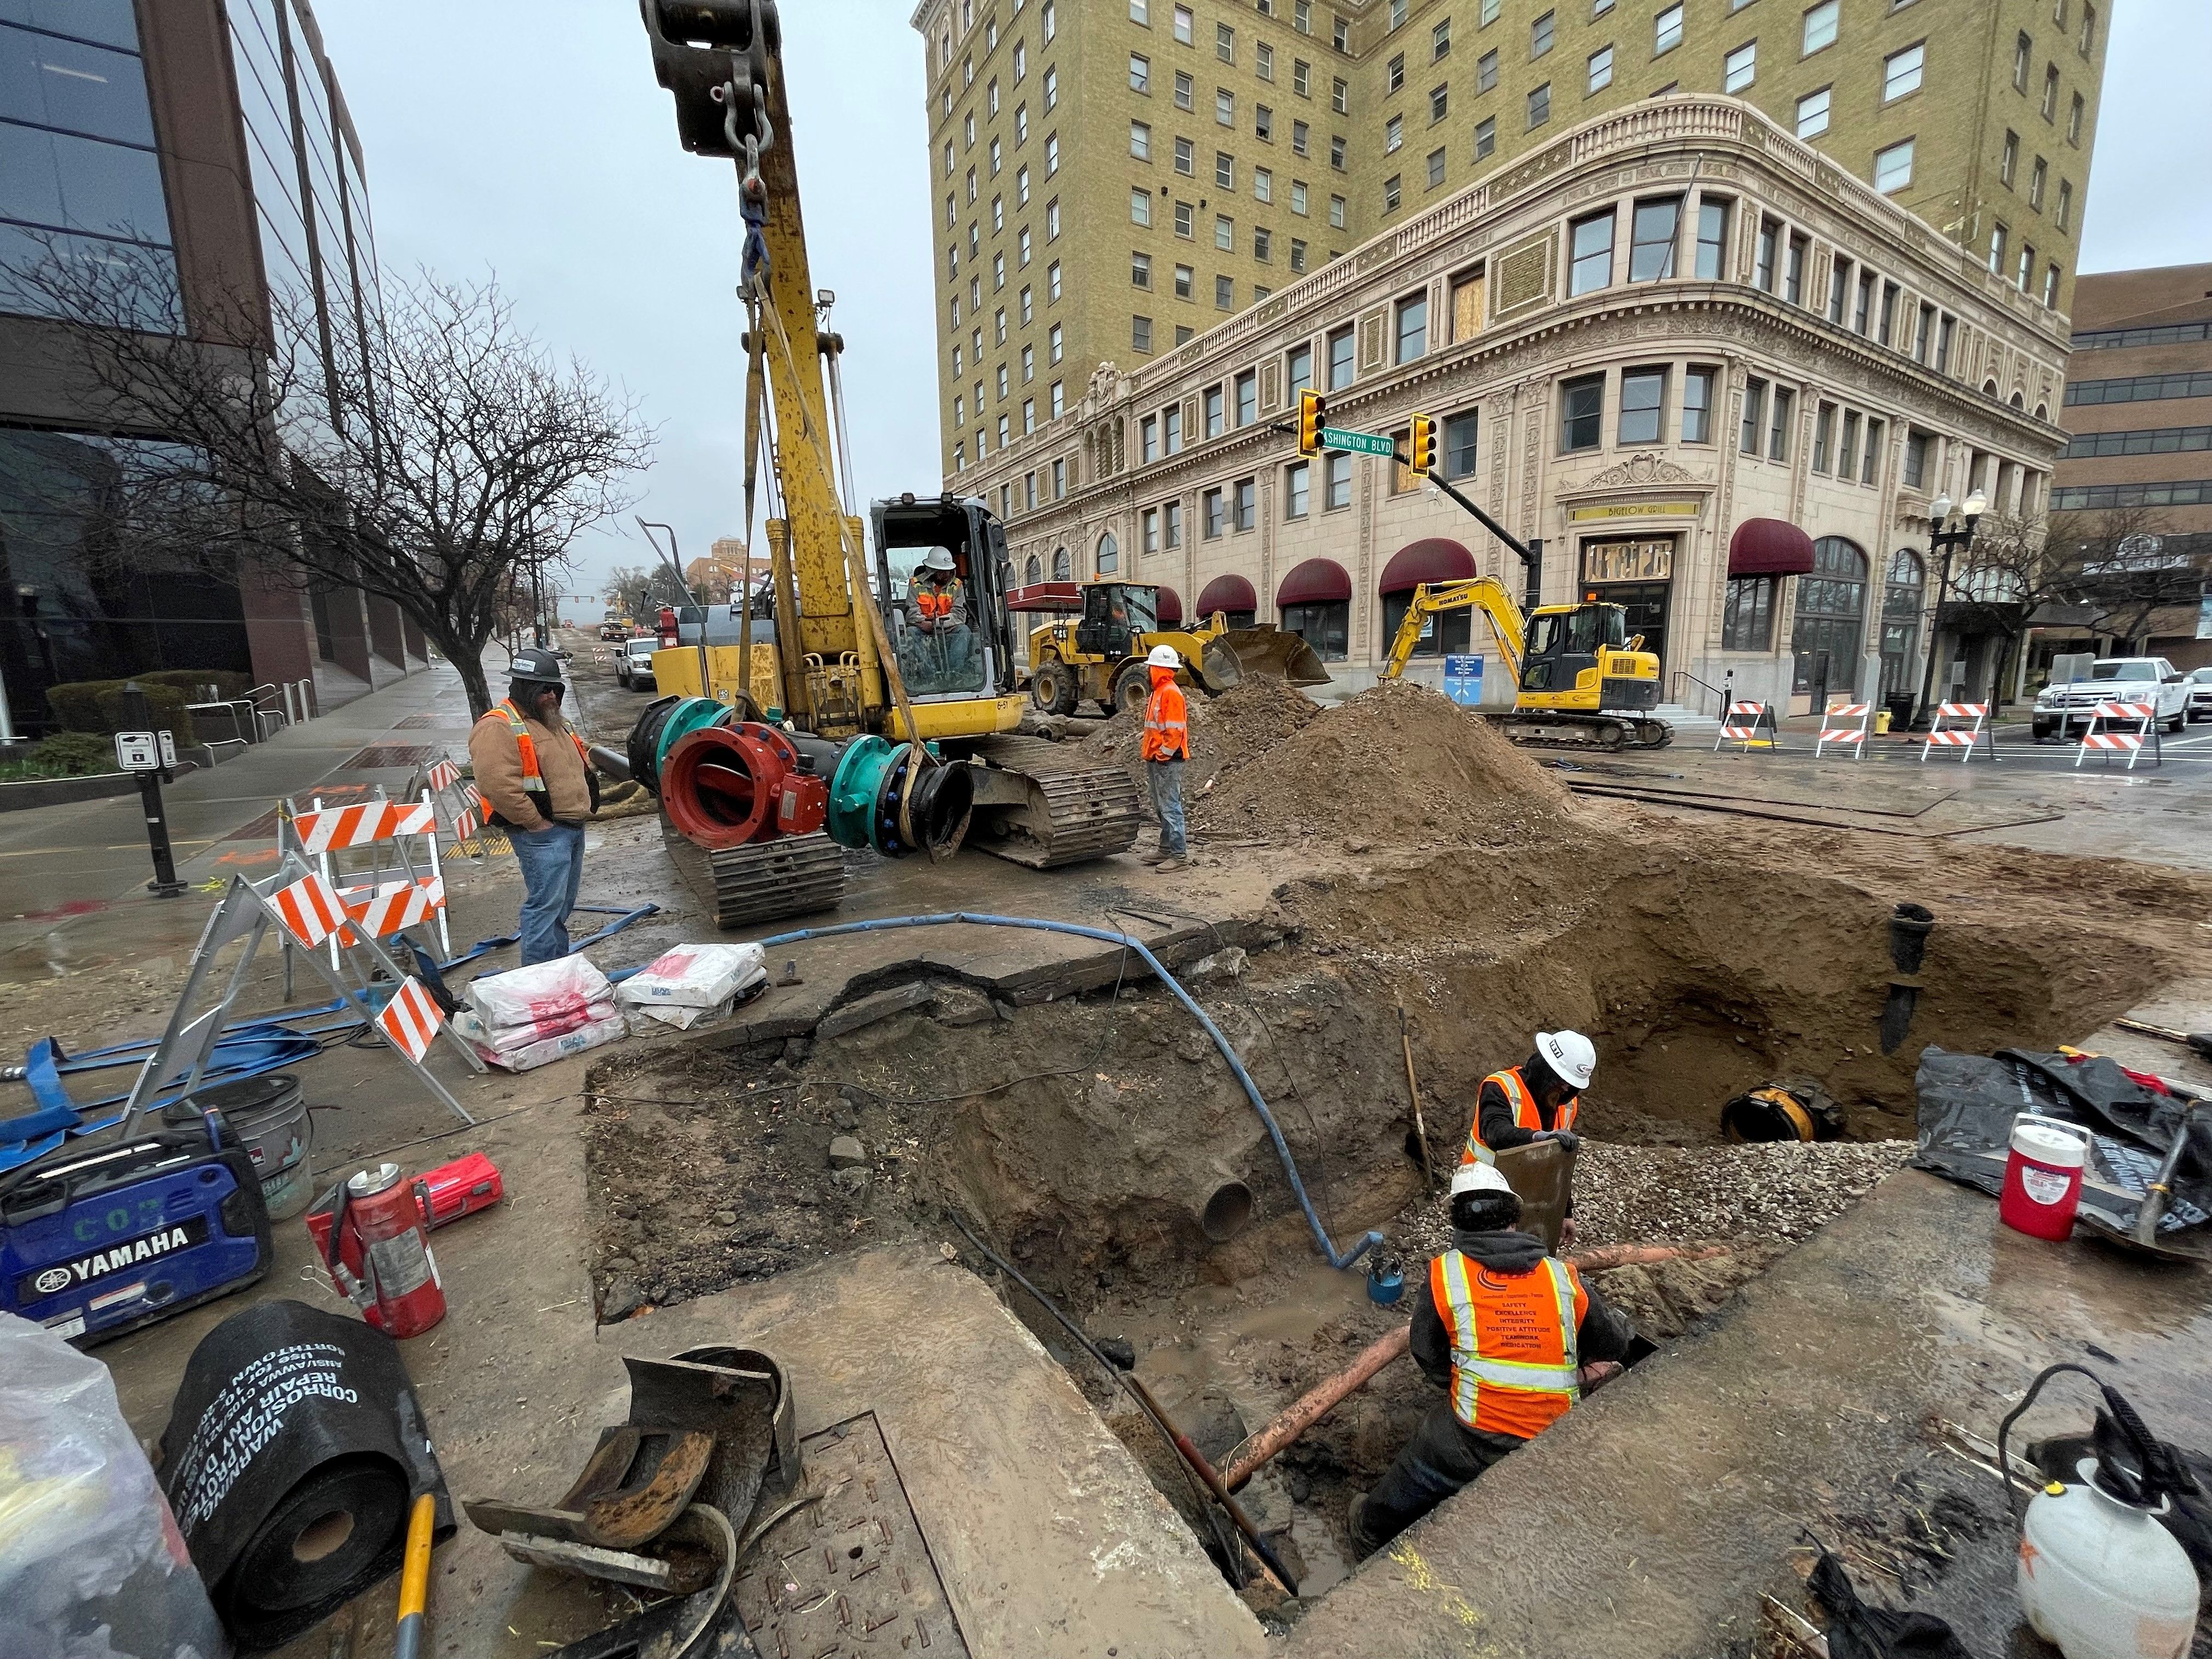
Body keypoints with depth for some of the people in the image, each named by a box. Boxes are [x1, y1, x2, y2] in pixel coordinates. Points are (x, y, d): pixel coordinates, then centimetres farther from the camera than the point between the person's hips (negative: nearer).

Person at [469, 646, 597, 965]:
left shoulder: (553, 720, 17)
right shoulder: (499, 727, -14)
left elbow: (579, 765, 28)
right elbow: (498, 785, -25)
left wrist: (586, 805, 15)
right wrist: (537, 823, -20)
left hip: (573, 827, 10)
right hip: (542, 835, -10)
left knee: (563, 903, 17)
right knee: (545, 905, -7)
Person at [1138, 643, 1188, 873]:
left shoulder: (1171, 692, -15)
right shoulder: (1157, 691, 16)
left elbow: (1175, 731, -20)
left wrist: (1161, 755, -17)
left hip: (1168, 761, -10)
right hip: (1156, 760, 11)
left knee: (1171, 808, -8)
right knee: (1161, 808, 16)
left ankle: (1180, 856, -3)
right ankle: (1166, 850, 25)